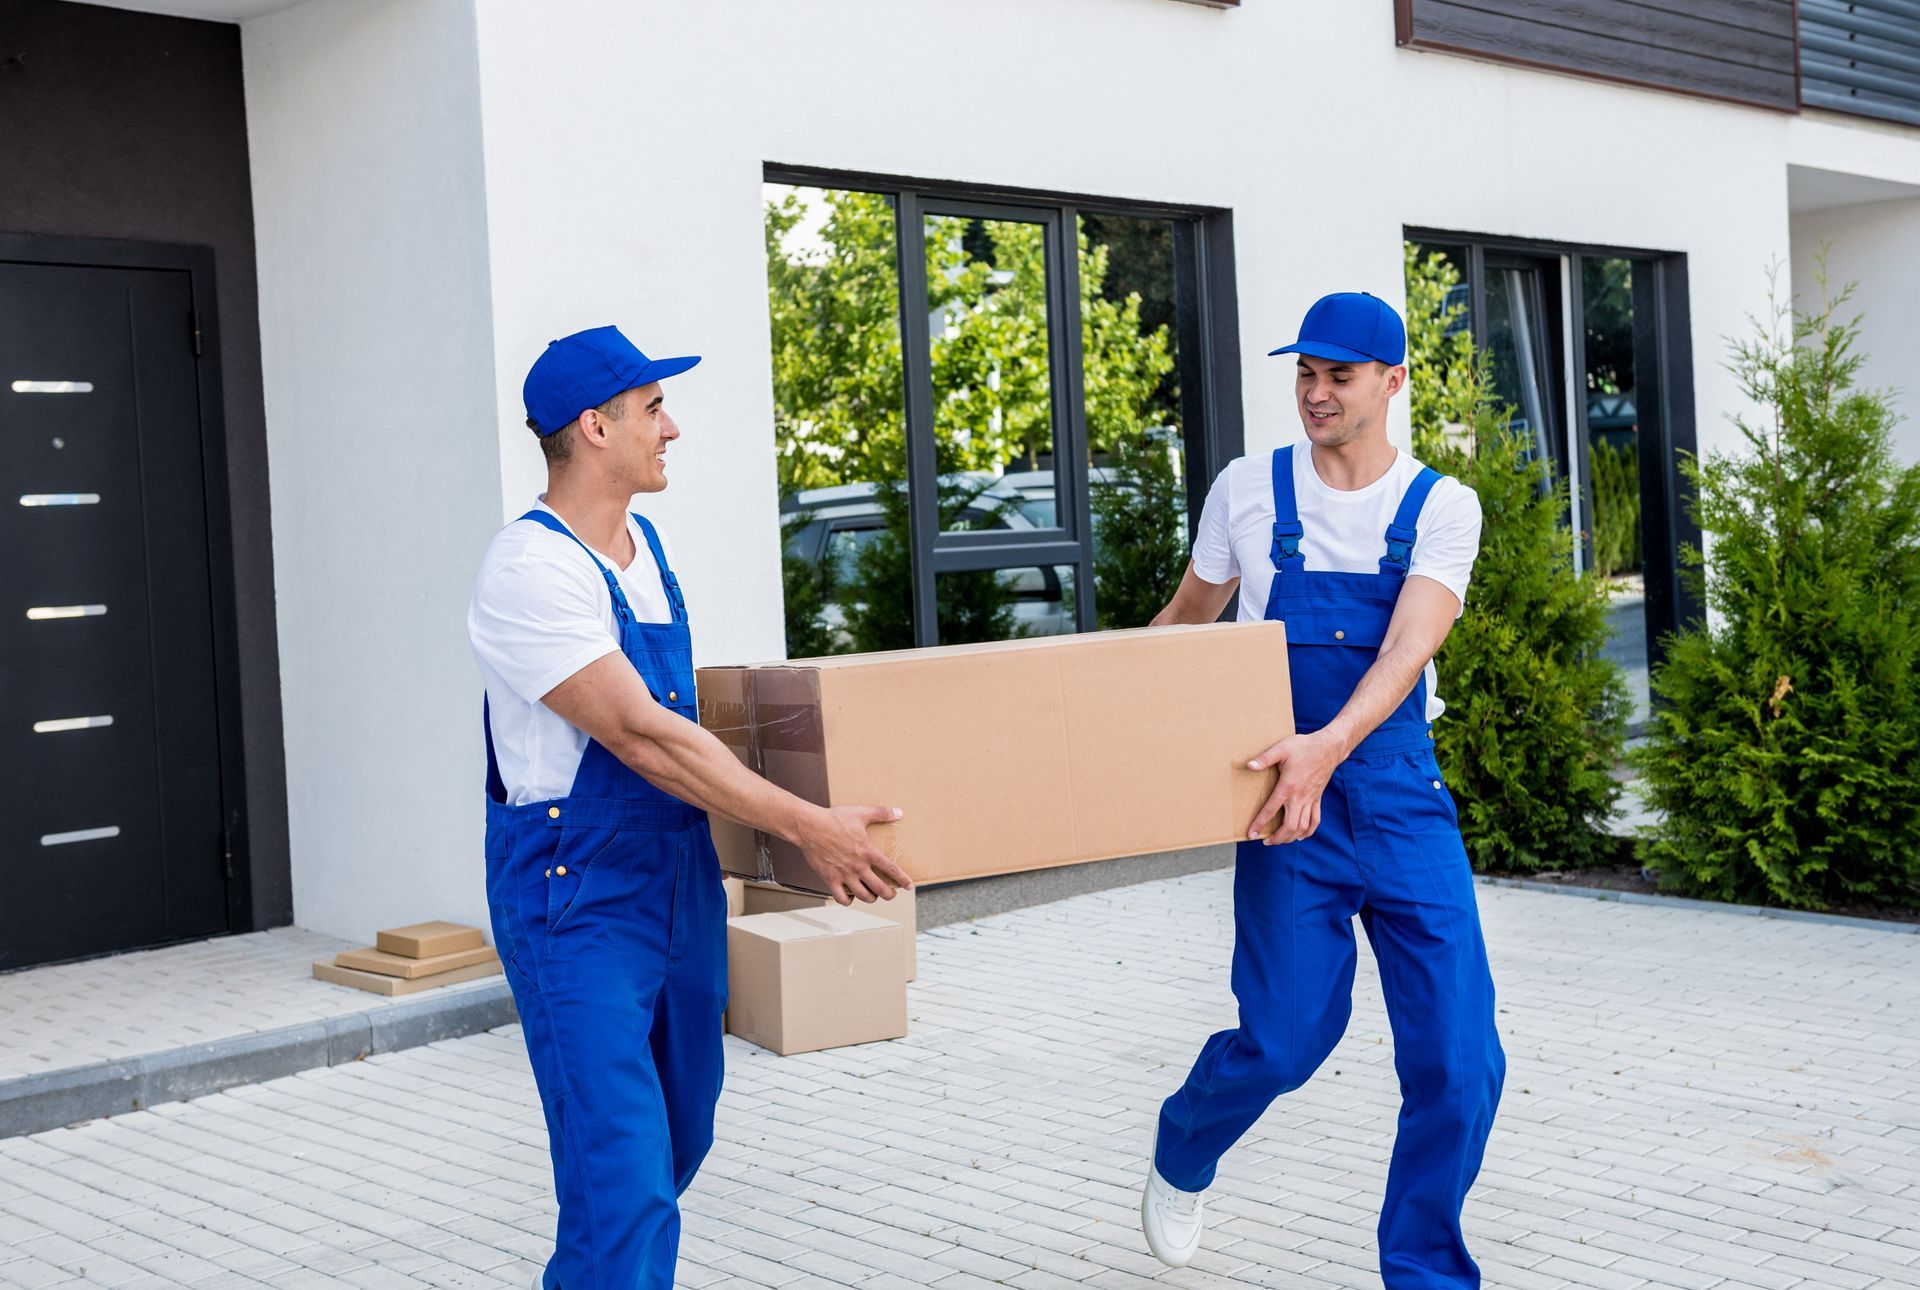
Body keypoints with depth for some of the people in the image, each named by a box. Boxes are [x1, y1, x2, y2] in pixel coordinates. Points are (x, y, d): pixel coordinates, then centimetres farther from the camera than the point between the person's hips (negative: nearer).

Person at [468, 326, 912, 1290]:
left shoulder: (644, 543, 9)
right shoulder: (529, 571, -19)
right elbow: (639, 736, -25)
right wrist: (804, 827, -24)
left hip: (678, 884, 9)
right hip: (577, 903, -9)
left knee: (677, 1140, 19)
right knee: (628, 1182, -13)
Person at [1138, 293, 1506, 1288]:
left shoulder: (1441, 507, 0)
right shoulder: (1247, 490, 3)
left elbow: (1410, 644, -16)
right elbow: (1187, 617, 18)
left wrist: (1330, 743, -33)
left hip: (1405, 799, 1)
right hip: (1289, 801, 0)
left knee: (1459, 1062, -4)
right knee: (1285, 1039, -4)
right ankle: (1182, 1154, 31)